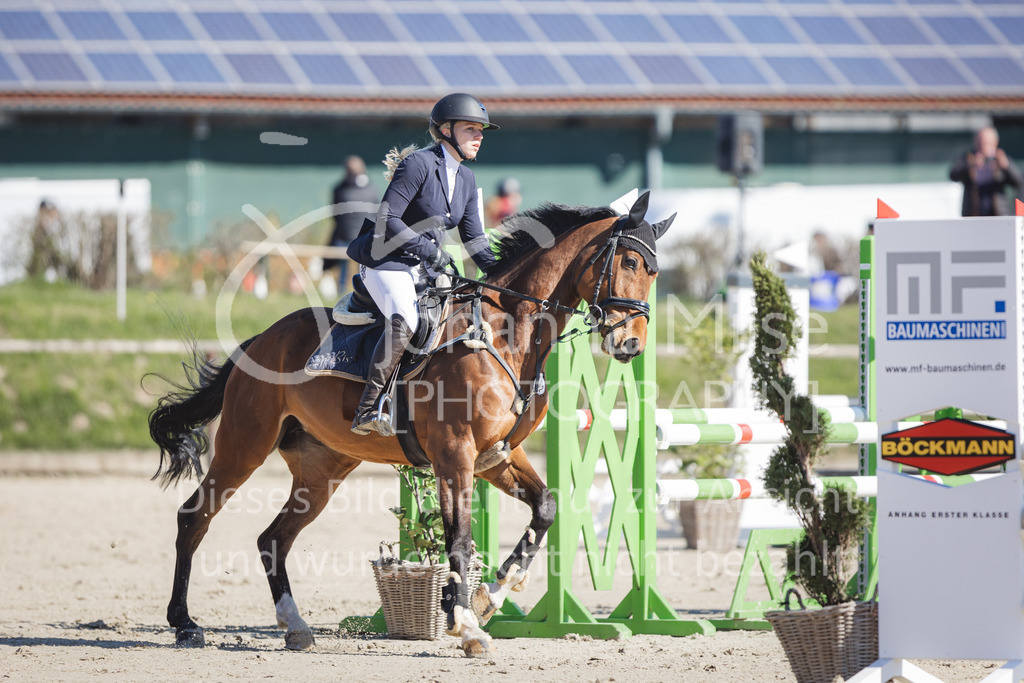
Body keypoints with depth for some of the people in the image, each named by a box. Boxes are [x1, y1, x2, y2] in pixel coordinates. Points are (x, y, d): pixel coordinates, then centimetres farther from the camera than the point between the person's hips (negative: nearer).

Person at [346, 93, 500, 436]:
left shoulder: (466, 179, 12)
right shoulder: (418, 164, -12)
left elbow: (473, 239, 14)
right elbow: (387, 219, -17)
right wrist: (428, 250, -22)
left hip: (427, 269, 9)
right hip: (386, 262, -9)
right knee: (404, 320, -33)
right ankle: (367, 411, -37)